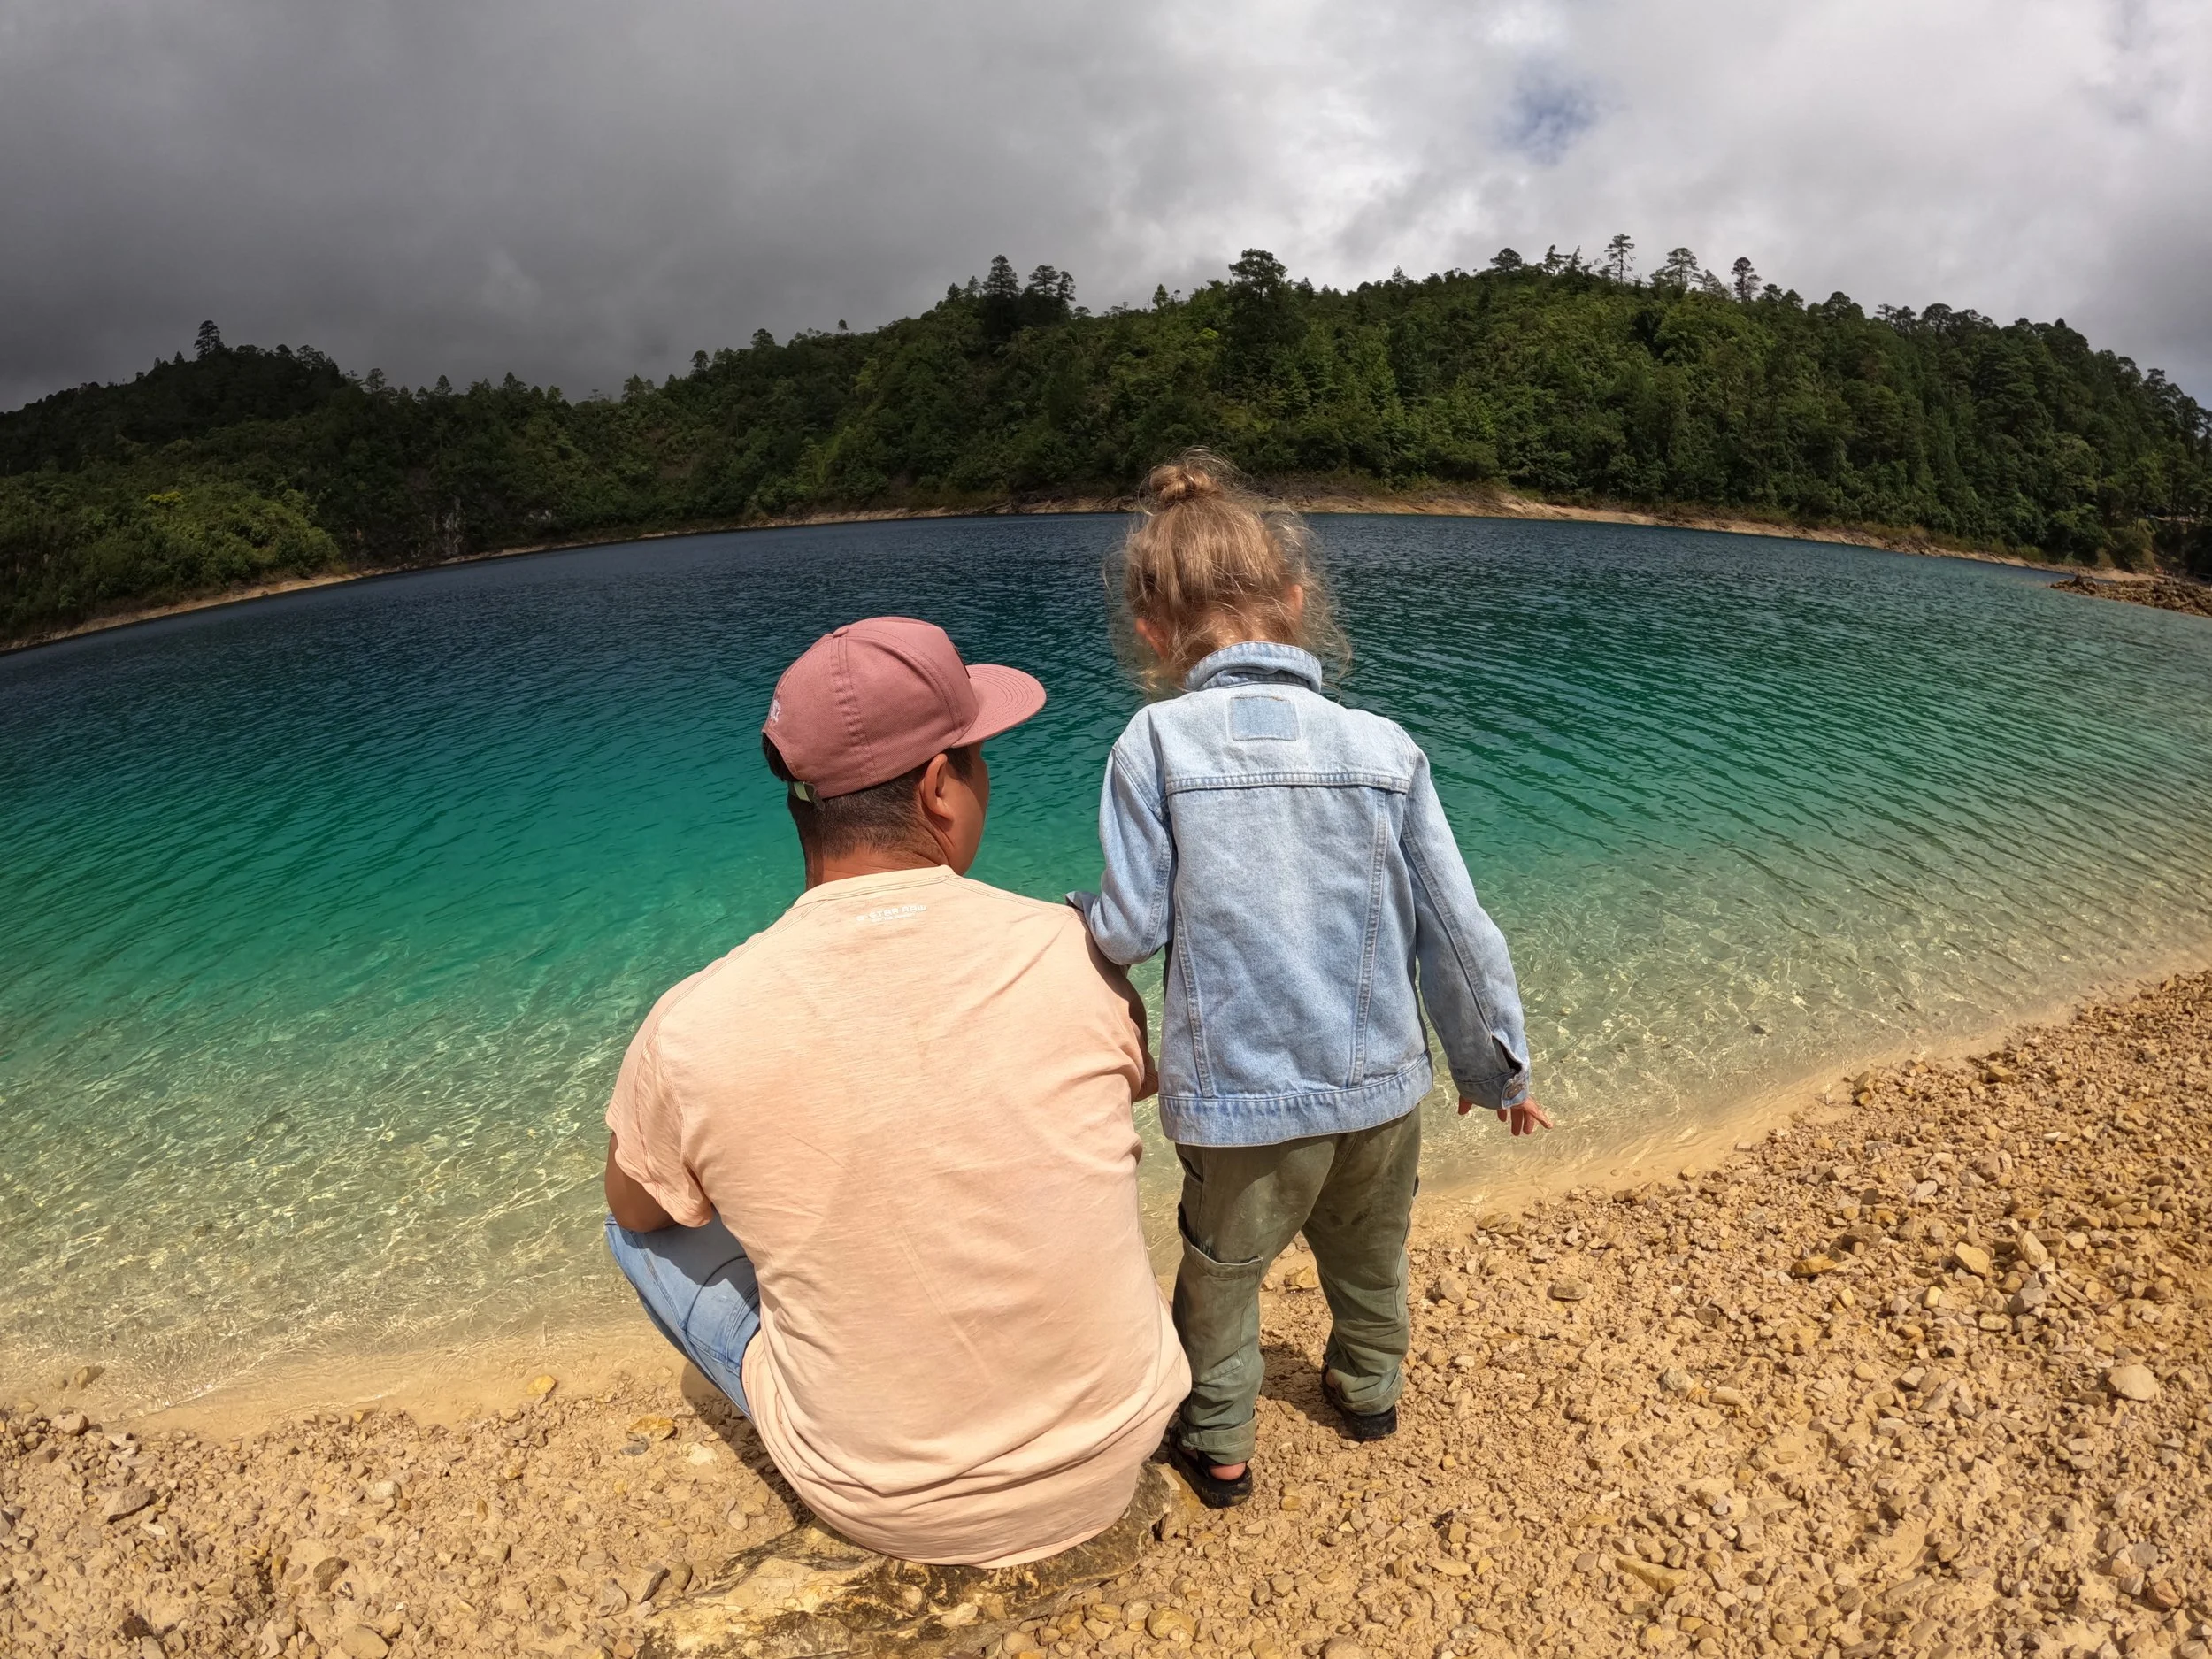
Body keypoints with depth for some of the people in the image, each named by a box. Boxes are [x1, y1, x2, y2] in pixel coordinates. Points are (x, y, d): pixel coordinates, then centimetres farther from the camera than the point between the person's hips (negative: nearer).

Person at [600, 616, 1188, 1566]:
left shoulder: (693, 1031, -22)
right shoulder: (1076, 958, -21)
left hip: (881, 1509, -1)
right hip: (1109, 1463, 2)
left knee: (637, 1232, 17)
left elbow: (639, 1207, 1)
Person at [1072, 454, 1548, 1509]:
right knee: (1369, 1255, 29)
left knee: (1220, 1271, 22)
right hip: (1380, 1079, 4)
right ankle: (1369, 1390, 55)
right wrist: (1496, 1063, 11)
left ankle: (1217, 1445, 42)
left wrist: (1070, 918, 9)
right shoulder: (1383, 748, -7)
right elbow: (1453, 928, -3)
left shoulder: (1156, 741, -15)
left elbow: (1135, 926, -14)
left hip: (1242, 1095, -3)